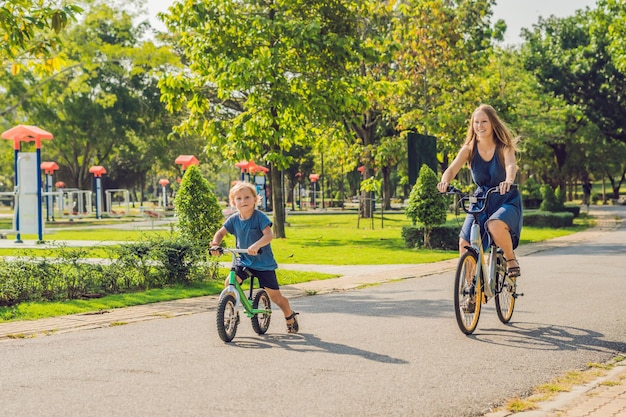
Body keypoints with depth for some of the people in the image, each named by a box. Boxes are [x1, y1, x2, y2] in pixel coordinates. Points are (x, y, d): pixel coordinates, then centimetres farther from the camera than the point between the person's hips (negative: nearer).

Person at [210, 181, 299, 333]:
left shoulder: (260, 217, -17)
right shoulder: (234, 219, -3)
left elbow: (269, 235, -28)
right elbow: (221, 232, 6)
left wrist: (256, 245, -45)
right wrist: (215, 244, -14)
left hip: (264, 263, -4)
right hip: (244, 262, 4)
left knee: (275, 296, 1)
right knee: (230, 283, -21)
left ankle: (291, 317, 29)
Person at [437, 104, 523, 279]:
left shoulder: (503, 147, -12)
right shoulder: (469, 149, -5)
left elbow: (511, 165, -31)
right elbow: (452, 169, -19)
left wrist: (509, 180, -55)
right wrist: (445, 181, -42)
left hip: (506, 200, -3)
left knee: (495, 225, -35)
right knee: (465, 243, -13)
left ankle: (511, 260, -8)